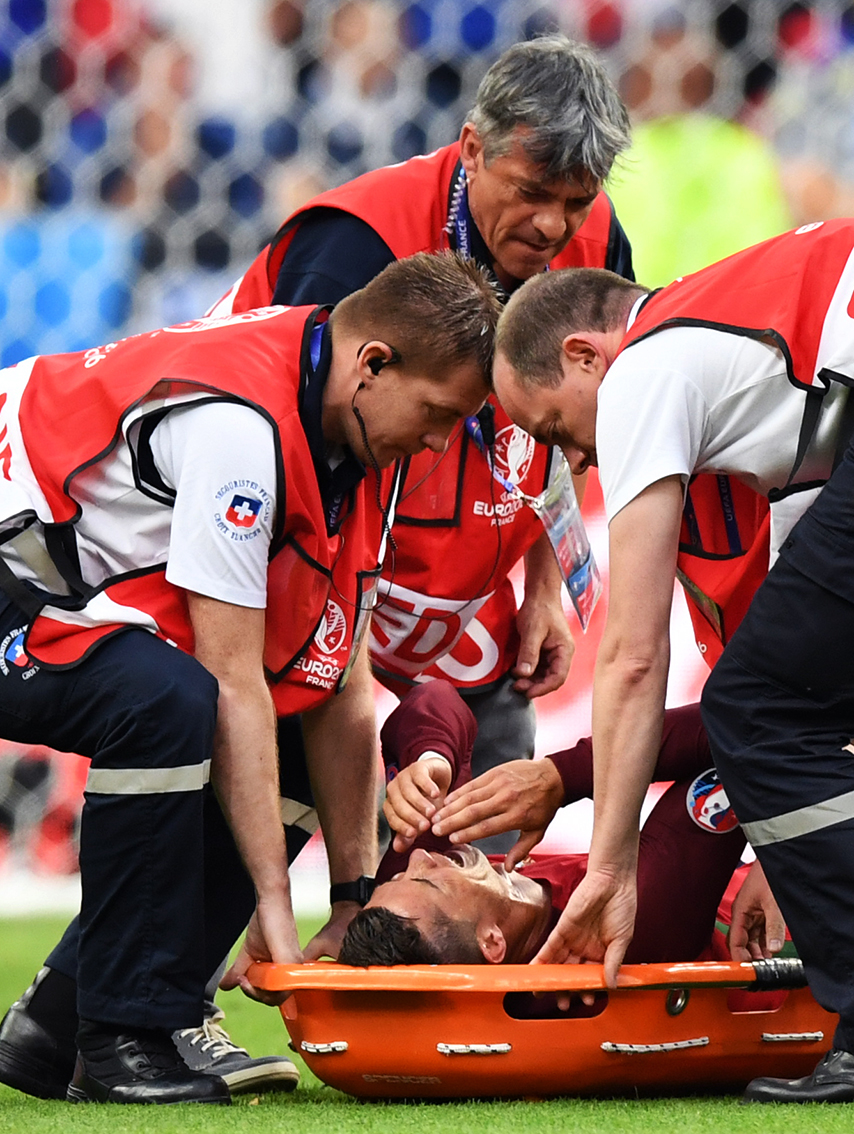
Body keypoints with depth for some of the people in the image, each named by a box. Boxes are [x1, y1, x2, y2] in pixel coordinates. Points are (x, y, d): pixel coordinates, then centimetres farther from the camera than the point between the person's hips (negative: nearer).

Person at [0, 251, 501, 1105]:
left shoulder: (350, 424, 1)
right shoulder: (239, 422, -28)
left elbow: (336, 681, 3)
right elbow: (231, 679, -27)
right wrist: (273, 899, -25)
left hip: (83, 596, 10)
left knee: (279, 760, 0)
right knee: (169, 704, -33)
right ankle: (121, 1041, -21)